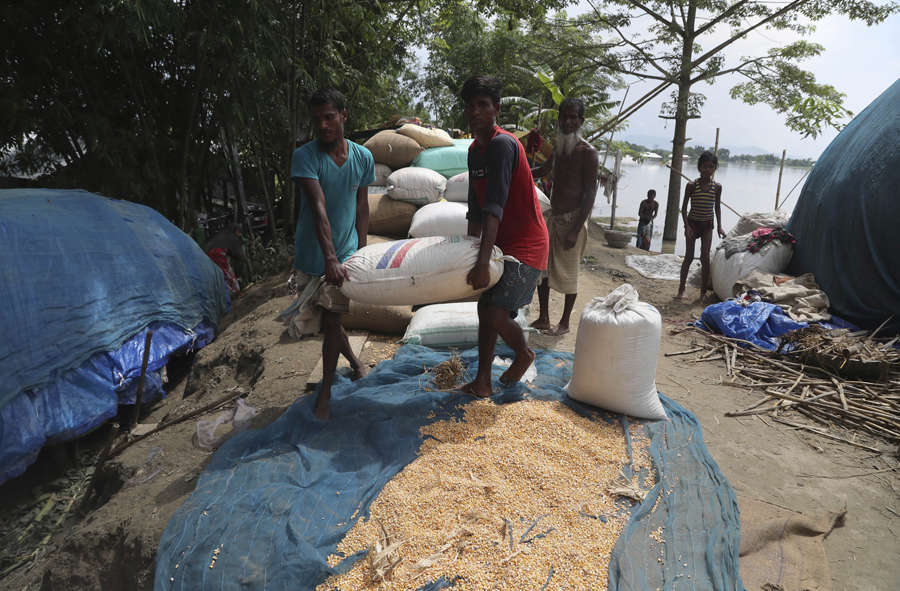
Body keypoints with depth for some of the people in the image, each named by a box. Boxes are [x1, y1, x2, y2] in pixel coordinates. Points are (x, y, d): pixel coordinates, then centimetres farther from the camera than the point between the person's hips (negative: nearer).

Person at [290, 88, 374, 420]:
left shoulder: (362, 157, -1)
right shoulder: (305, 156, -12)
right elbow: (318, 208, -25)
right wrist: (331, 257, -33)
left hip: (345, 254, 1)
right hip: (313, 256, 0)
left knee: (331, 320, -1)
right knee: (328, 320, 12)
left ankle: (325, 391, 16)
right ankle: (354, 361, 41)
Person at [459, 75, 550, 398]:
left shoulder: (502, 144, -20)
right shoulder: (475, 150, 10)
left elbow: (494, 207, -30)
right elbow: (475, 207, 15)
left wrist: (483, 262, -35)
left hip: (526, 245, -9)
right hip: (501, 243, 9)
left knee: (495, 314, -15)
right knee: (485, 308, 10)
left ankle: (524, 353, 18)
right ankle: (482, 382, 21)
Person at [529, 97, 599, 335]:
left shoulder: (587, 152, -12)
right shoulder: (558, 148, 12)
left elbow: (590, 195, -16)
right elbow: (544, 170, 33)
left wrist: (575, 230, -22)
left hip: (572, 219, -8)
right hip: (553, 217, 8)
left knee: (568, 272, 1)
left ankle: (565, 323, 16)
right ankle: (543, 318, 22)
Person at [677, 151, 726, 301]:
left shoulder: (717, 187, -1)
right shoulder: (692, 186, -9)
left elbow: (717, 207, 9)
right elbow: (684, 207, -7)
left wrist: (719, 226, 2)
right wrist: (687, 226, -15)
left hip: (707, 225, 2)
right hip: (693, 222, -2)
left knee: (705, 257, -3)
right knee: (689, 256, -1)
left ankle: (703, 292, 4)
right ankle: (681, 288, 10)